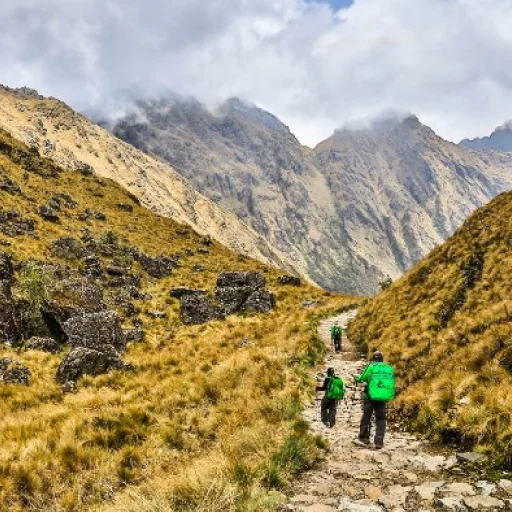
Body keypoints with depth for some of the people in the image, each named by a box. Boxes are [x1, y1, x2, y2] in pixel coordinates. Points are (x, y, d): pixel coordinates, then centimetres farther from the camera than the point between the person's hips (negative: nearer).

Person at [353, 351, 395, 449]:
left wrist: (356, 378, 22)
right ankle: (379, 441, 1)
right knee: (381, 419, 10)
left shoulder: (371, 367, -4)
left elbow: (362, 378, 2)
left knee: (366, 417, 16)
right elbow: (391, 383, 10)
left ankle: (364, 437, 26)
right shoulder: (390, 369, 5)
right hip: (383, 398, 2)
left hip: (370, 397, -2)